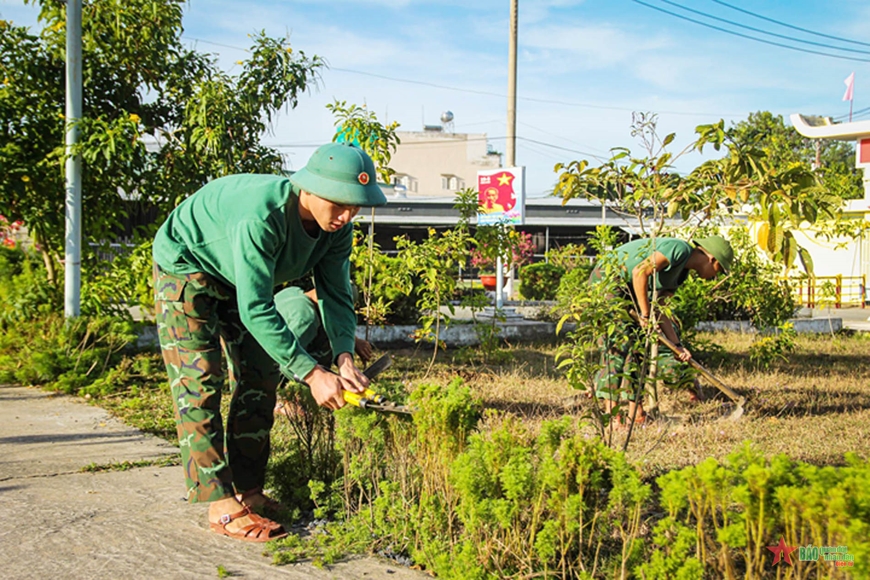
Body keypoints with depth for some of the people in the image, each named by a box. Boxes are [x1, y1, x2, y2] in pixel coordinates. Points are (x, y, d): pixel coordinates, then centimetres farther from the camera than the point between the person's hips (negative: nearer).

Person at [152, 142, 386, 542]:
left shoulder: (336, 227, -19)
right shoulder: (262, 216, -42)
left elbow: (336, 295, -12)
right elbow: (255, 310, -42)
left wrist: (344, 356, -30)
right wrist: (312, 373, -44)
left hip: (237, 279, 8)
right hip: (185, 265, -8)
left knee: (259, 377, 4)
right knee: (200, 382, -13)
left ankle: (248, 490, 12)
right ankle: (222, 506, -12)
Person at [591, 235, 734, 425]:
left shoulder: (681, 273, 14)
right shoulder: (680, 248, -16)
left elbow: (659, 308, 9)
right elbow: (640, 272, -26)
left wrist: (677, 345, 3)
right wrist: (645, 314, -20)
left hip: (625, 289, 10)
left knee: (637, 345, 7)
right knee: (619, 345, -14)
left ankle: (635, 410, 9)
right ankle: (610, 410, -14)